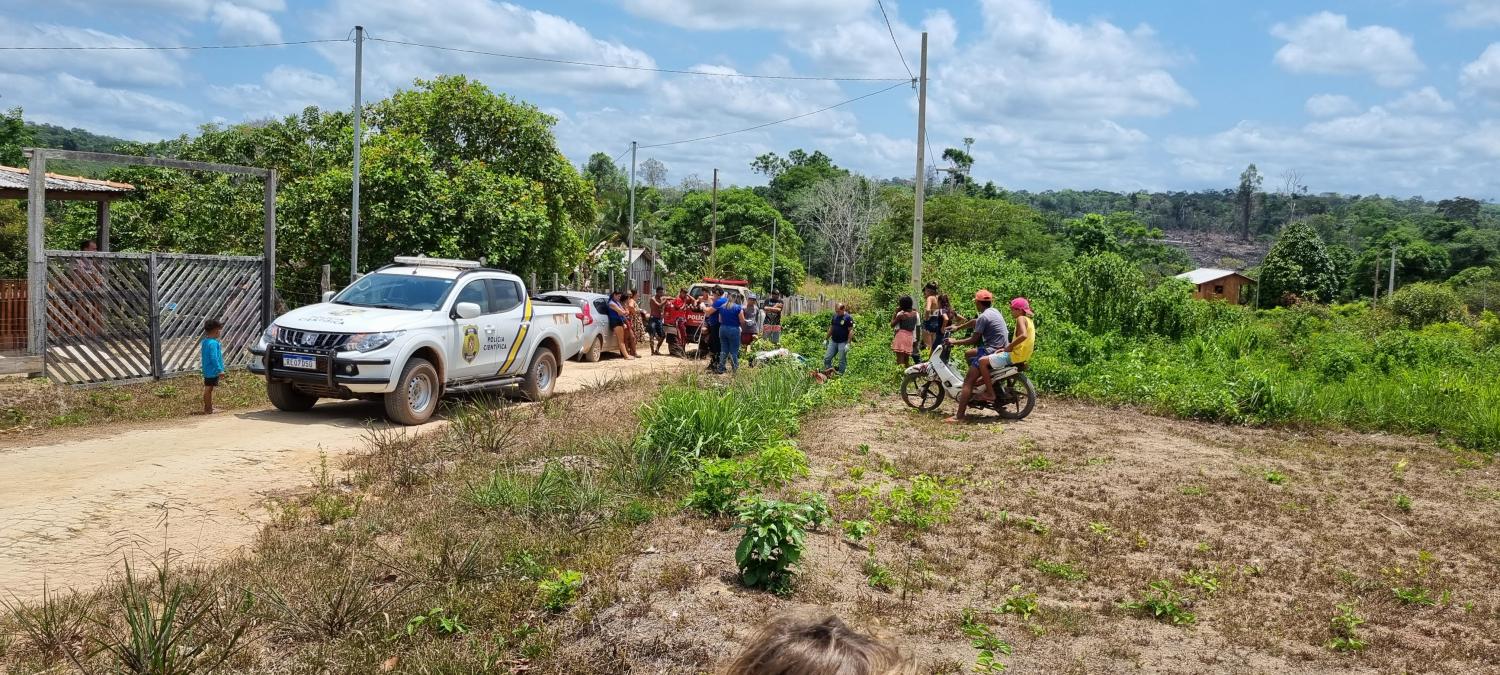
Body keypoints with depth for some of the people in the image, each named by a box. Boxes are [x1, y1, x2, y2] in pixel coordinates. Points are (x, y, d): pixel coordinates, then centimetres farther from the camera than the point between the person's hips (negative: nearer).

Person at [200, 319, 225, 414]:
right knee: (209, 389, -3)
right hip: (212, 371, -10)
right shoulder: (213, 343, -20)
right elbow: (214, 358, -25)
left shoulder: (205, 341, 11)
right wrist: (220, 369, -21)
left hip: (207, 370, 10)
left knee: (208, 388, 16)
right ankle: (208, 409, 2)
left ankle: (208, 407, 25)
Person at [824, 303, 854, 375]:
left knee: (842, 361, 3)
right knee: (827, 358, 6)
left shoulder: (848, 318, -14)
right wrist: (827, 339, 15)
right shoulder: (835, 316, 6)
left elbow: (851, 331, -15)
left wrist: (848, 343, -19)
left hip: (843, 342, -7)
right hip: (833, 341, 7)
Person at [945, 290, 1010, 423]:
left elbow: (974, 339, -14)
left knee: (968, 381, -11)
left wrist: (955, 342, -3)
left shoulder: (983, 317, -15)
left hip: (992, 351, -10)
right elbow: (974, 322, 28)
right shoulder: (993, 311, 14)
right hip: (1001, 348, 10)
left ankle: (959, 416, -19)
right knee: (968, 354, 29)